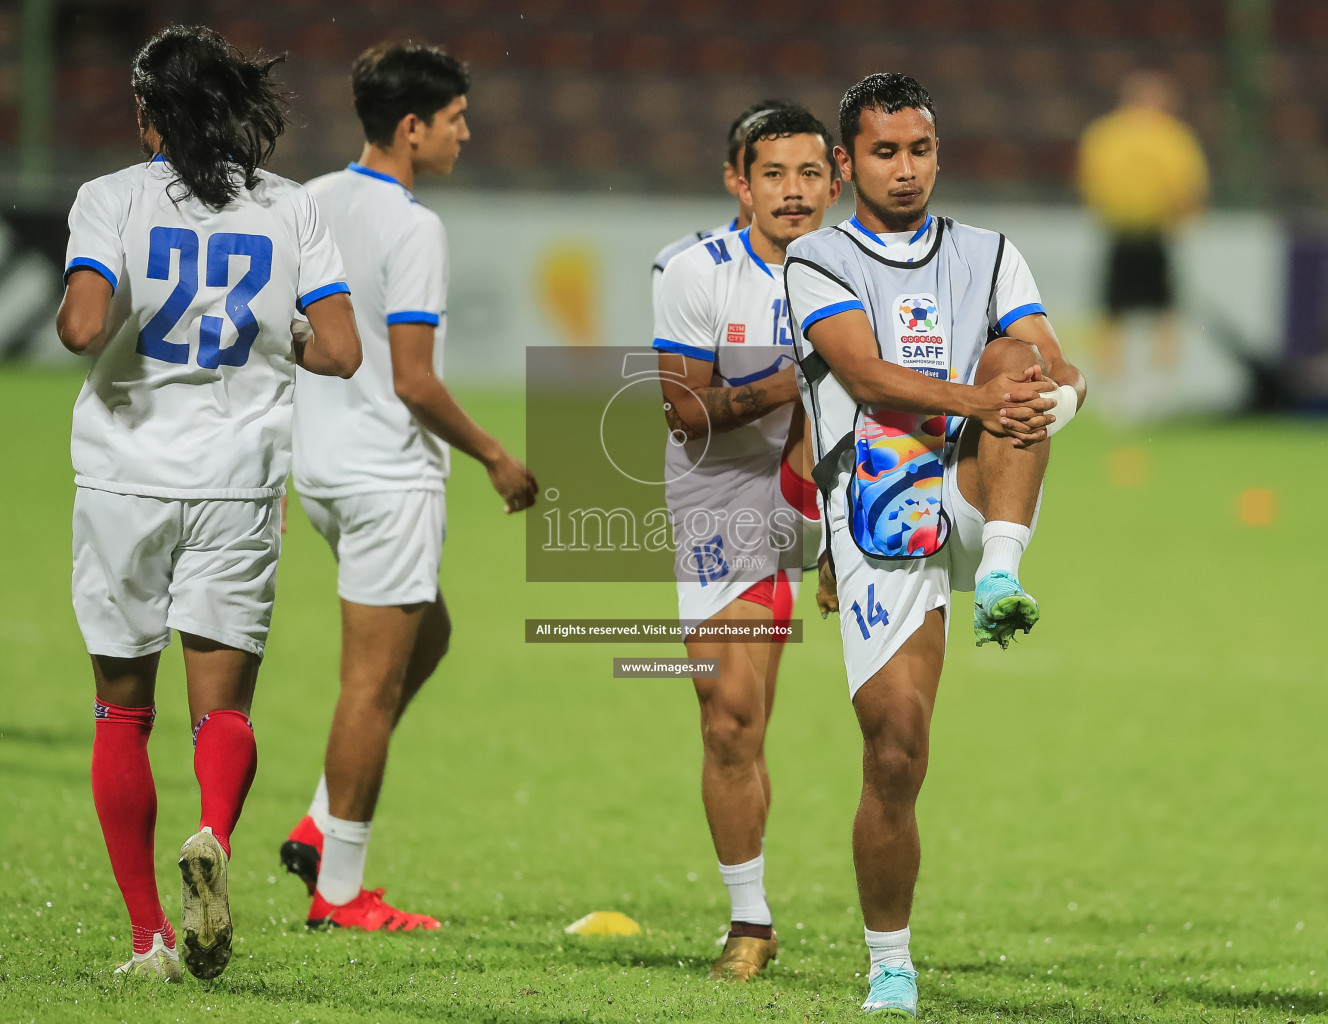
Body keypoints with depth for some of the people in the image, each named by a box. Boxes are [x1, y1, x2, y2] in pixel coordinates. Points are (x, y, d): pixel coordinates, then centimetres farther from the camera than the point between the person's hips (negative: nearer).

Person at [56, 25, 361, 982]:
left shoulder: (112, 199, -5)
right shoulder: (291, 208, 3)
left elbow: (84, 326, -20)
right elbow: (339, 350, -5)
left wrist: (66, 315, 3)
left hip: (125, 479, -1)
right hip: (241, 479, 1)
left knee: (123, 713, 11)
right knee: (223, 705, 5)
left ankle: (148, 933, 8)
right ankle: (214, 836, -27)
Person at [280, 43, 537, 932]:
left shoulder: (311, 203, 8)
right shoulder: (411, 227, -18)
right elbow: (416, 383, -19)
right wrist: (495, 458, -7)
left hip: (320, 463, 9)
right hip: (387, 475, -9)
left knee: (428, 634, 22)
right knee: (374, 680, -2)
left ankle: (321, 827, 16)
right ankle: (340, 890, 2)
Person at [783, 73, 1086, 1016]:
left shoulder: (991, 256, 17)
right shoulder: (817, 262, 5)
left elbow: (1052, 367, 4)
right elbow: (867, 375, -13)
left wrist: (1052, 385, -22)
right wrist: (978, 401, -29)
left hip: (976, 495, 2)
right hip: (882, 524, -2)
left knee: (1016, 358, -25)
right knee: (895, 750, -9)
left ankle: (1001, 583, -38)